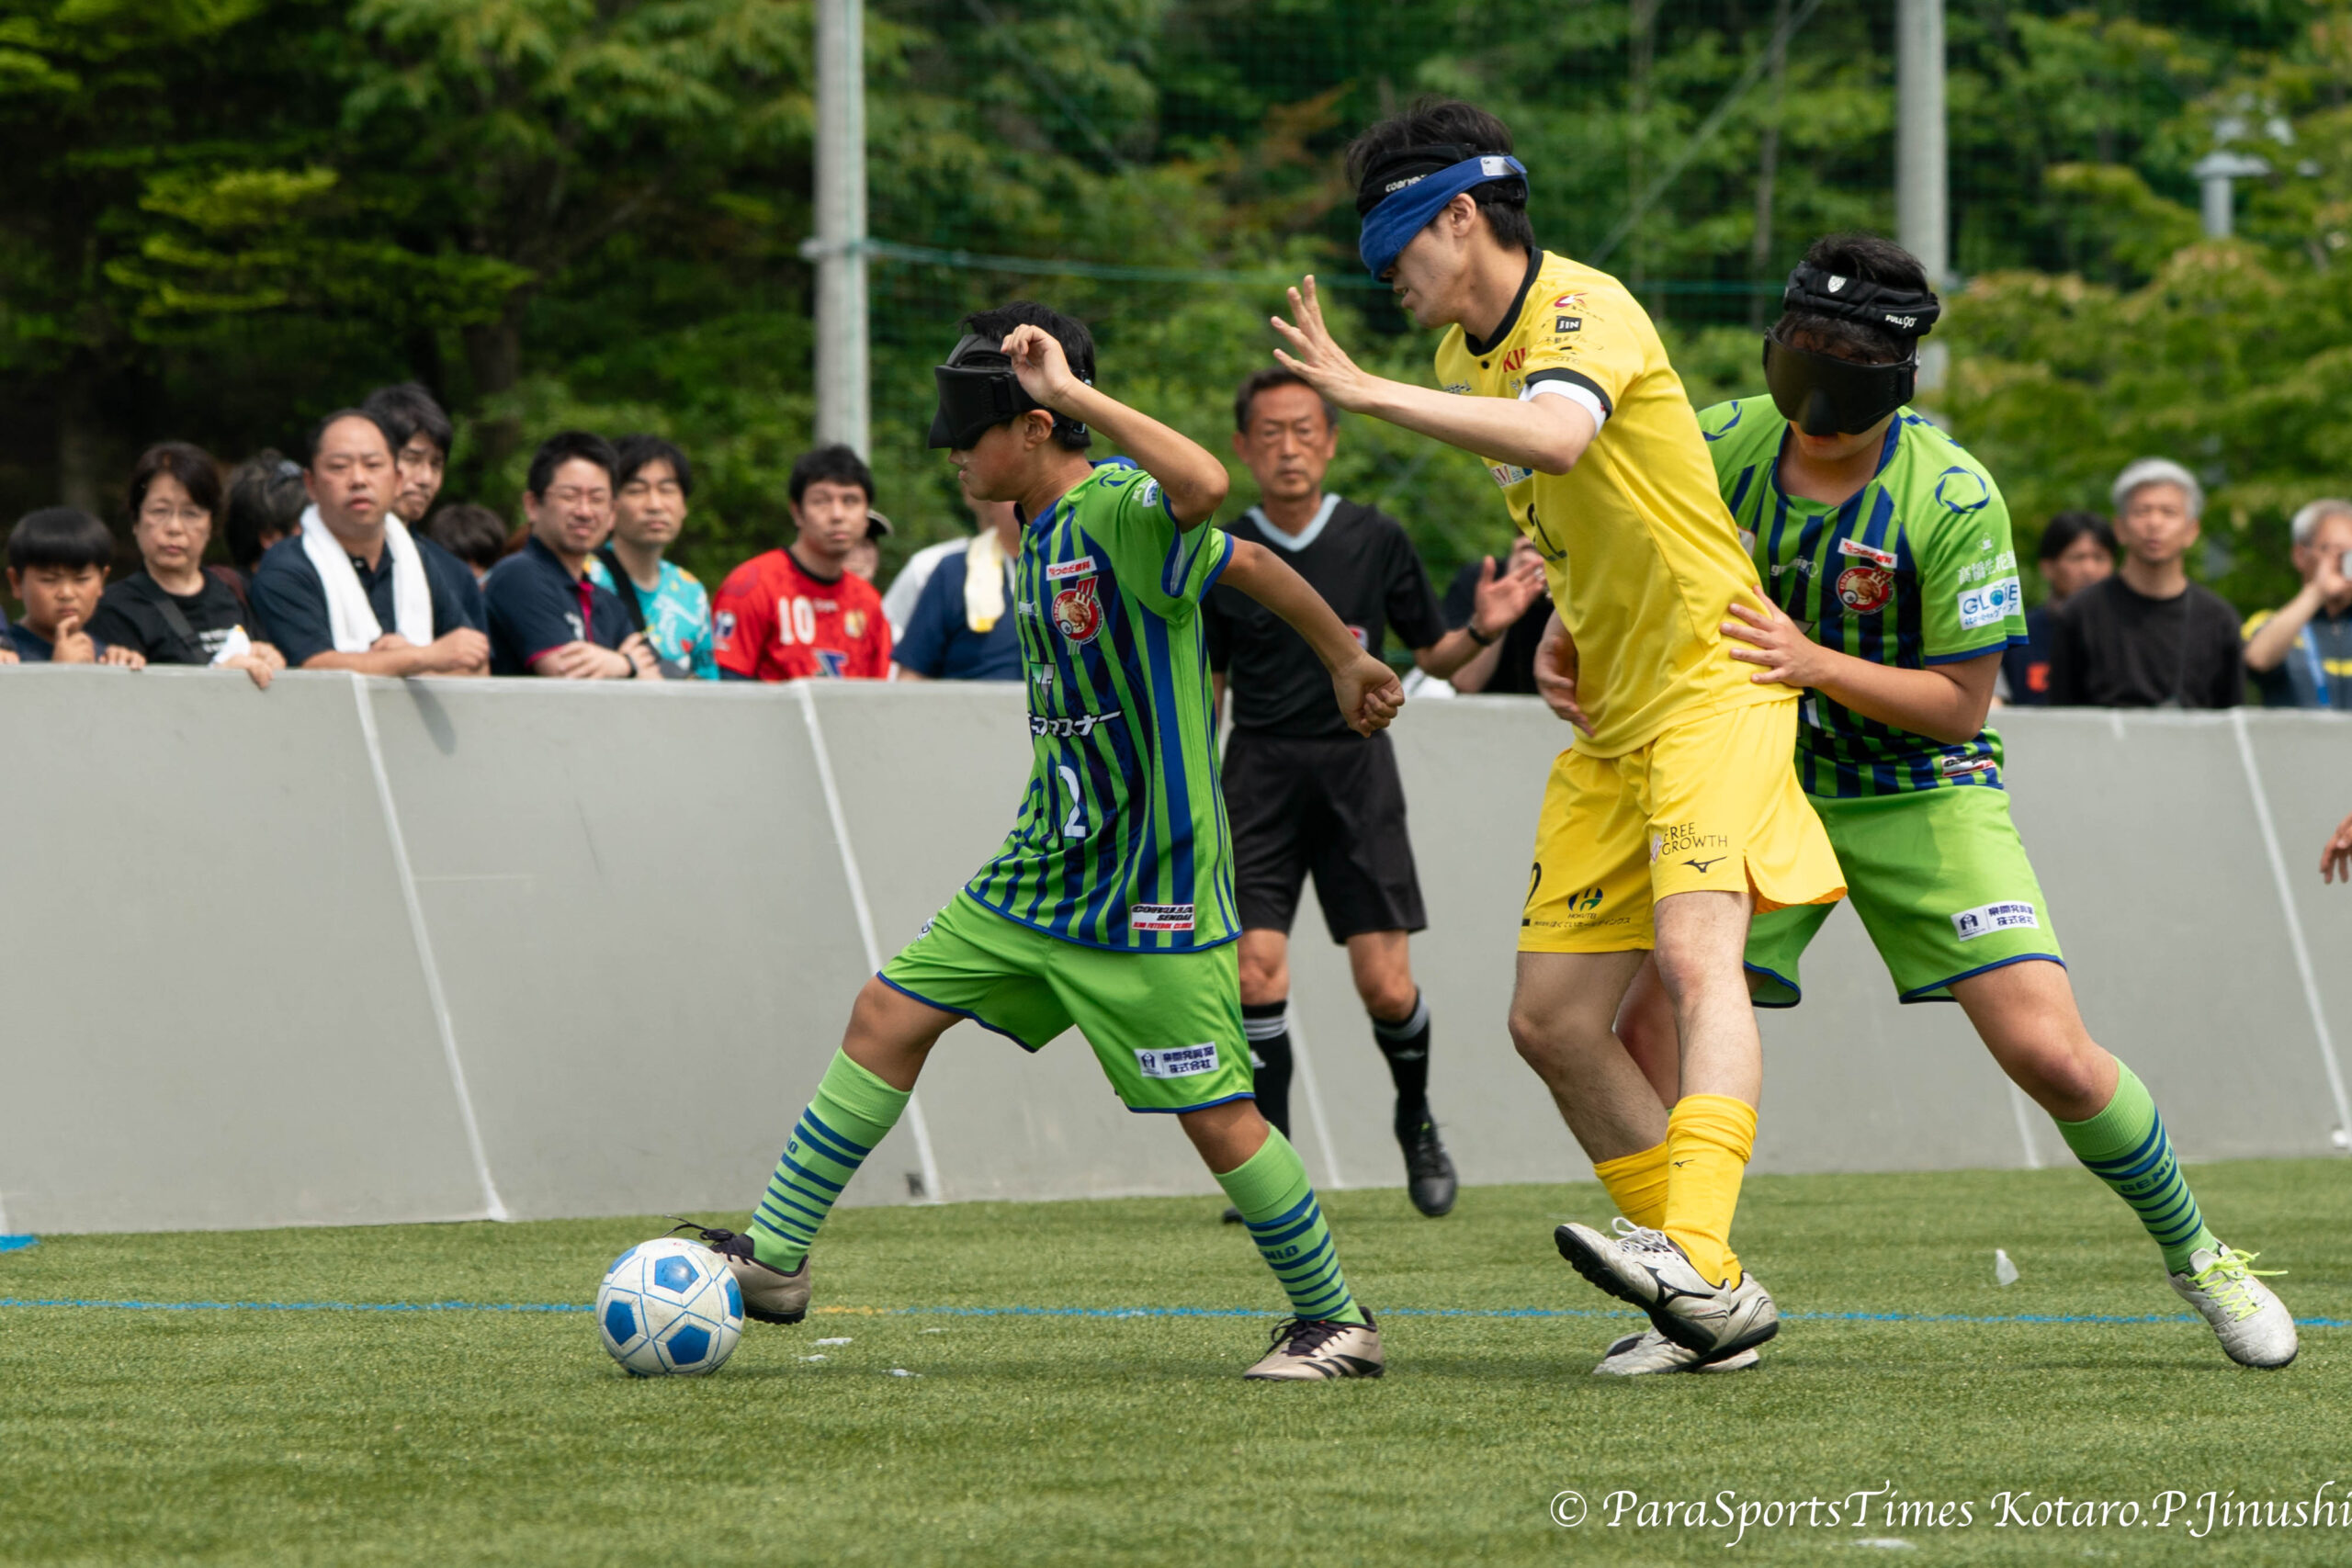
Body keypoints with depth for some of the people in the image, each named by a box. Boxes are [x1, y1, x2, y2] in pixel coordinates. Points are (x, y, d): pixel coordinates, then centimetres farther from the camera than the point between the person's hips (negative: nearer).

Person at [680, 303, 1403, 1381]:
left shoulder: (1116, 511, -20)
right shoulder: (1038, 532, 7)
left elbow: (1204, 486, -44)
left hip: (1150, 891, -9)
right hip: (1042, 871, 9)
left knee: (1217, 1116, -3)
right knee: (888, 1016, 5)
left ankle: (1335, 1320, 14)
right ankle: (774, 1260, 12)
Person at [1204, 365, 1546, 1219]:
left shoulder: (1377, 540, 3)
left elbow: (1433, 654, 11)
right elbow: (1206, 690, 12)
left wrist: (1481, 631, -9)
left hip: (1356, 769, 0)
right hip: (1260, 772, 0)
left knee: (1387, 987, -5)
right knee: (1257, 971, -15)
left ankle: (1416, 1122, 25)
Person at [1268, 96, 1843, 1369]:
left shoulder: (1586, 310, -15)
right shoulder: (1466, 354, 13)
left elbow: (1555, 436, -38)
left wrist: (1364, 392, -37)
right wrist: (1561, 627, 10)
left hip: (1712, 680, -10)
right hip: (1610, 716, 10)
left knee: (1695, 955, -27)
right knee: (1551, 1019, 4)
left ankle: (1698, 1259, -41)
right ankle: (1709, 1305, 8)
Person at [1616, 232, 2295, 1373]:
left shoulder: (1951, 497, -19)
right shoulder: (1720, 446, -7)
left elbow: (1960, 702, -16)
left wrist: (1815, 663, -29)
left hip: (1922, 793, -3)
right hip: (1765, 785, 3)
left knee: (2049, 1054, -13)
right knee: (1650, 1032, -14)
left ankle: (2193, 1252, 13)